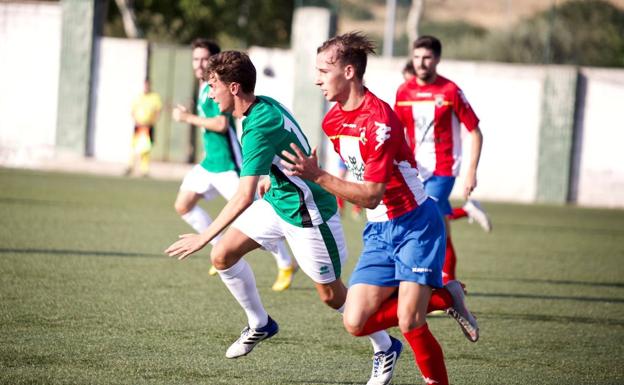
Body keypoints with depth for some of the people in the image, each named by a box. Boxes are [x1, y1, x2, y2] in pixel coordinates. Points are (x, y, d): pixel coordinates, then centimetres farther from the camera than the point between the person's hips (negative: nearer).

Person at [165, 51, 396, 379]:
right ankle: (259, 324, 20)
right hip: (277, 199, 9)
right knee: (223, 256, 1)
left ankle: (385, 347, 25)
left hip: (308, 213, -9)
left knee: (331, 295, 4)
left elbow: (244, 196, -36)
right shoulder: (265, 106, -4)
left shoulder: (259, 128, -32)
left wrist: (204, 237, -34)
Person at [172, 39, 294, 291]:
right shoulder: (204, 88, 13)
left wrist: (188, 118, -21)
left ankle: (286, 265, 8)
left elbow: (222, 123, -28)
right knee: (183, 205, 5)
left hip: (228, 164, -10)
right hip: (210, 163, 10)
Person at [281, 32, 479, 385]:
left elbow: (371, 196, -24)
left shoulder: (379, 121, -22)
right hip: (378, 231, 8)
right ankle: (443, 297, 12)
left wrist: (317, 176, -27)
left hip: (415, 226, -8)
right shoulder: (332, 120, 4)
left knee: (409, 322, -20)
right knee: (355, 322, -6)